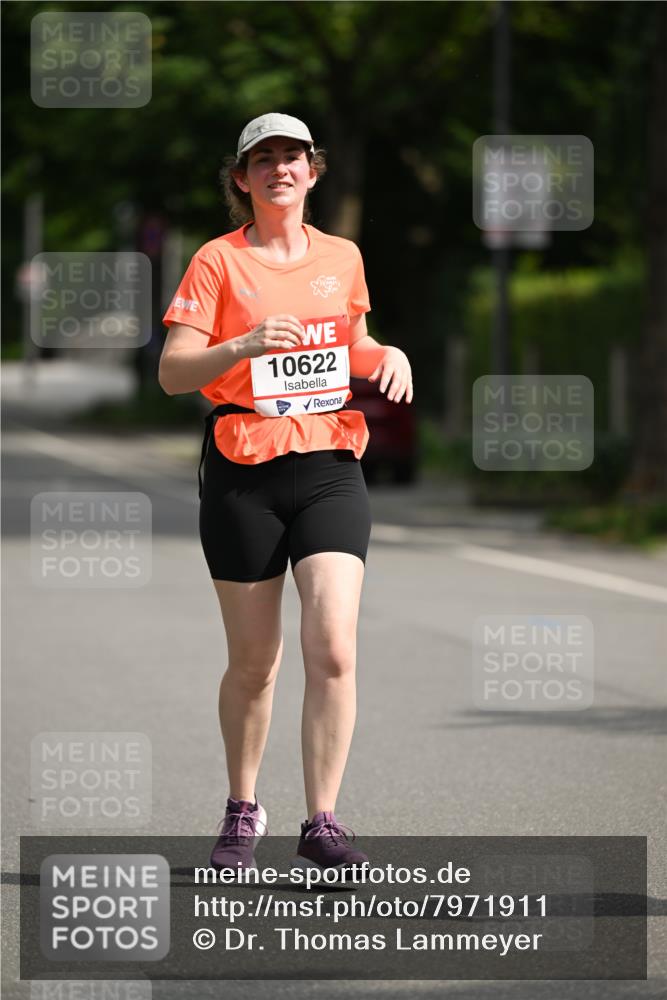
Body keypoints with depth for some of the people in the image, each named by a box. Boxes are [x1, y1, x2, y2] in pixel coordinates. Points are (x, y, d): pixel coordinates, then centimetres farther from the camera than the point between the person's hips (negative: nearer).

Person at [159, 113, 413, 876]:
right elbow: (172, 372, -8)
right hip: (243, 476, -2)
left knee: (333, 649, -13)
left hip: (330, 468, 2)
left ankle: (321, 825, -6)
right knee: (253, 663, 6)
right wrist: (247, 344, -25)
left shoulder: (341, 257, 10)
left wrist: (385, 356, 4)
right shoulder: (218, 262, -2)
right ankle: (242, 812, 27)